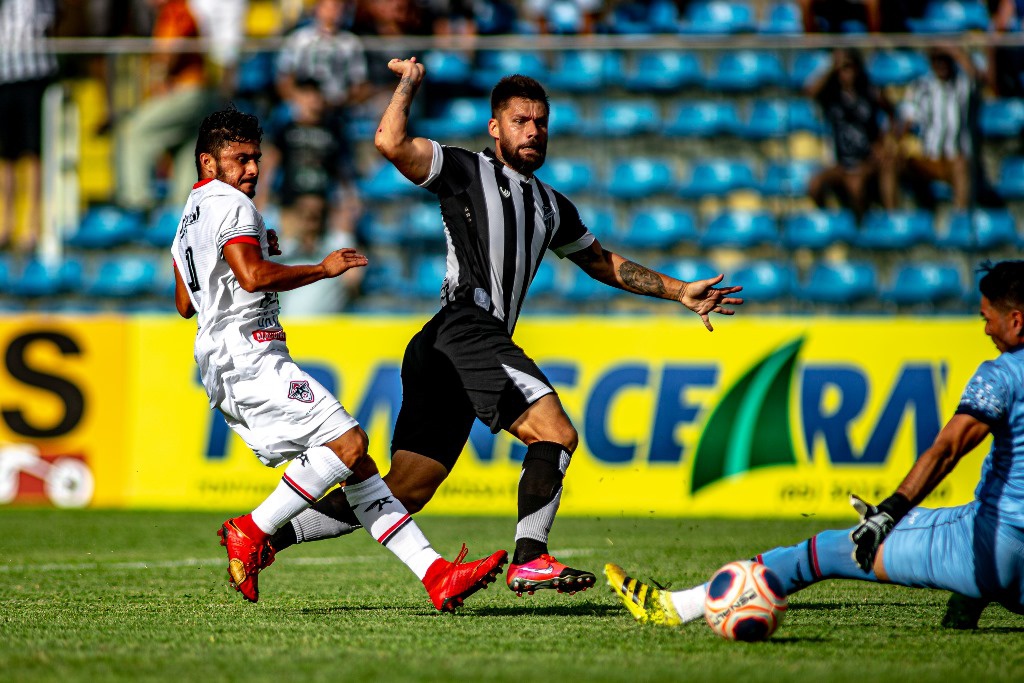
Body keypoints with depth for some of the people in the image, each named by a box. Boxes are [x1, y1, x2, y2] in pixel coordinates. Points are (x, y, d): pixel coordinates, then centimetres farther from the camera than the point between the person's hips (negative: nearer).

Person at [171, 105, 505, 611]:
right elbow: (254, 277, -22)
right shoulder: (229, 204, -6)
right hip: (248, 355, -10)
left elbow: (185, 304, 34)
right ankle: (250, 533, -13)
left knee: (354, 464, 3)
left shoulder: (189, 219, 25)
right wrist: (323, 269, -10)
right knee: (347, 440, -20)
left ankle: (435, 573, -5)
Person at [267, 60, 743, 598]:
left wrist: (680, 291, 32)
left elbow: (605, 264, 37)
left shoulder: (552, 208, 28)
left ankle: (261, 535, 4)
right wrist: (409, 82, 2)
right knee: (556, 432, -20)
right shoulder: (464, 171, 5)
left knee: (399, 495, 3)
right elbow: (391, 143, -10)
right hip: (466, 330, -8)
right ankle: (530, 561, -25)